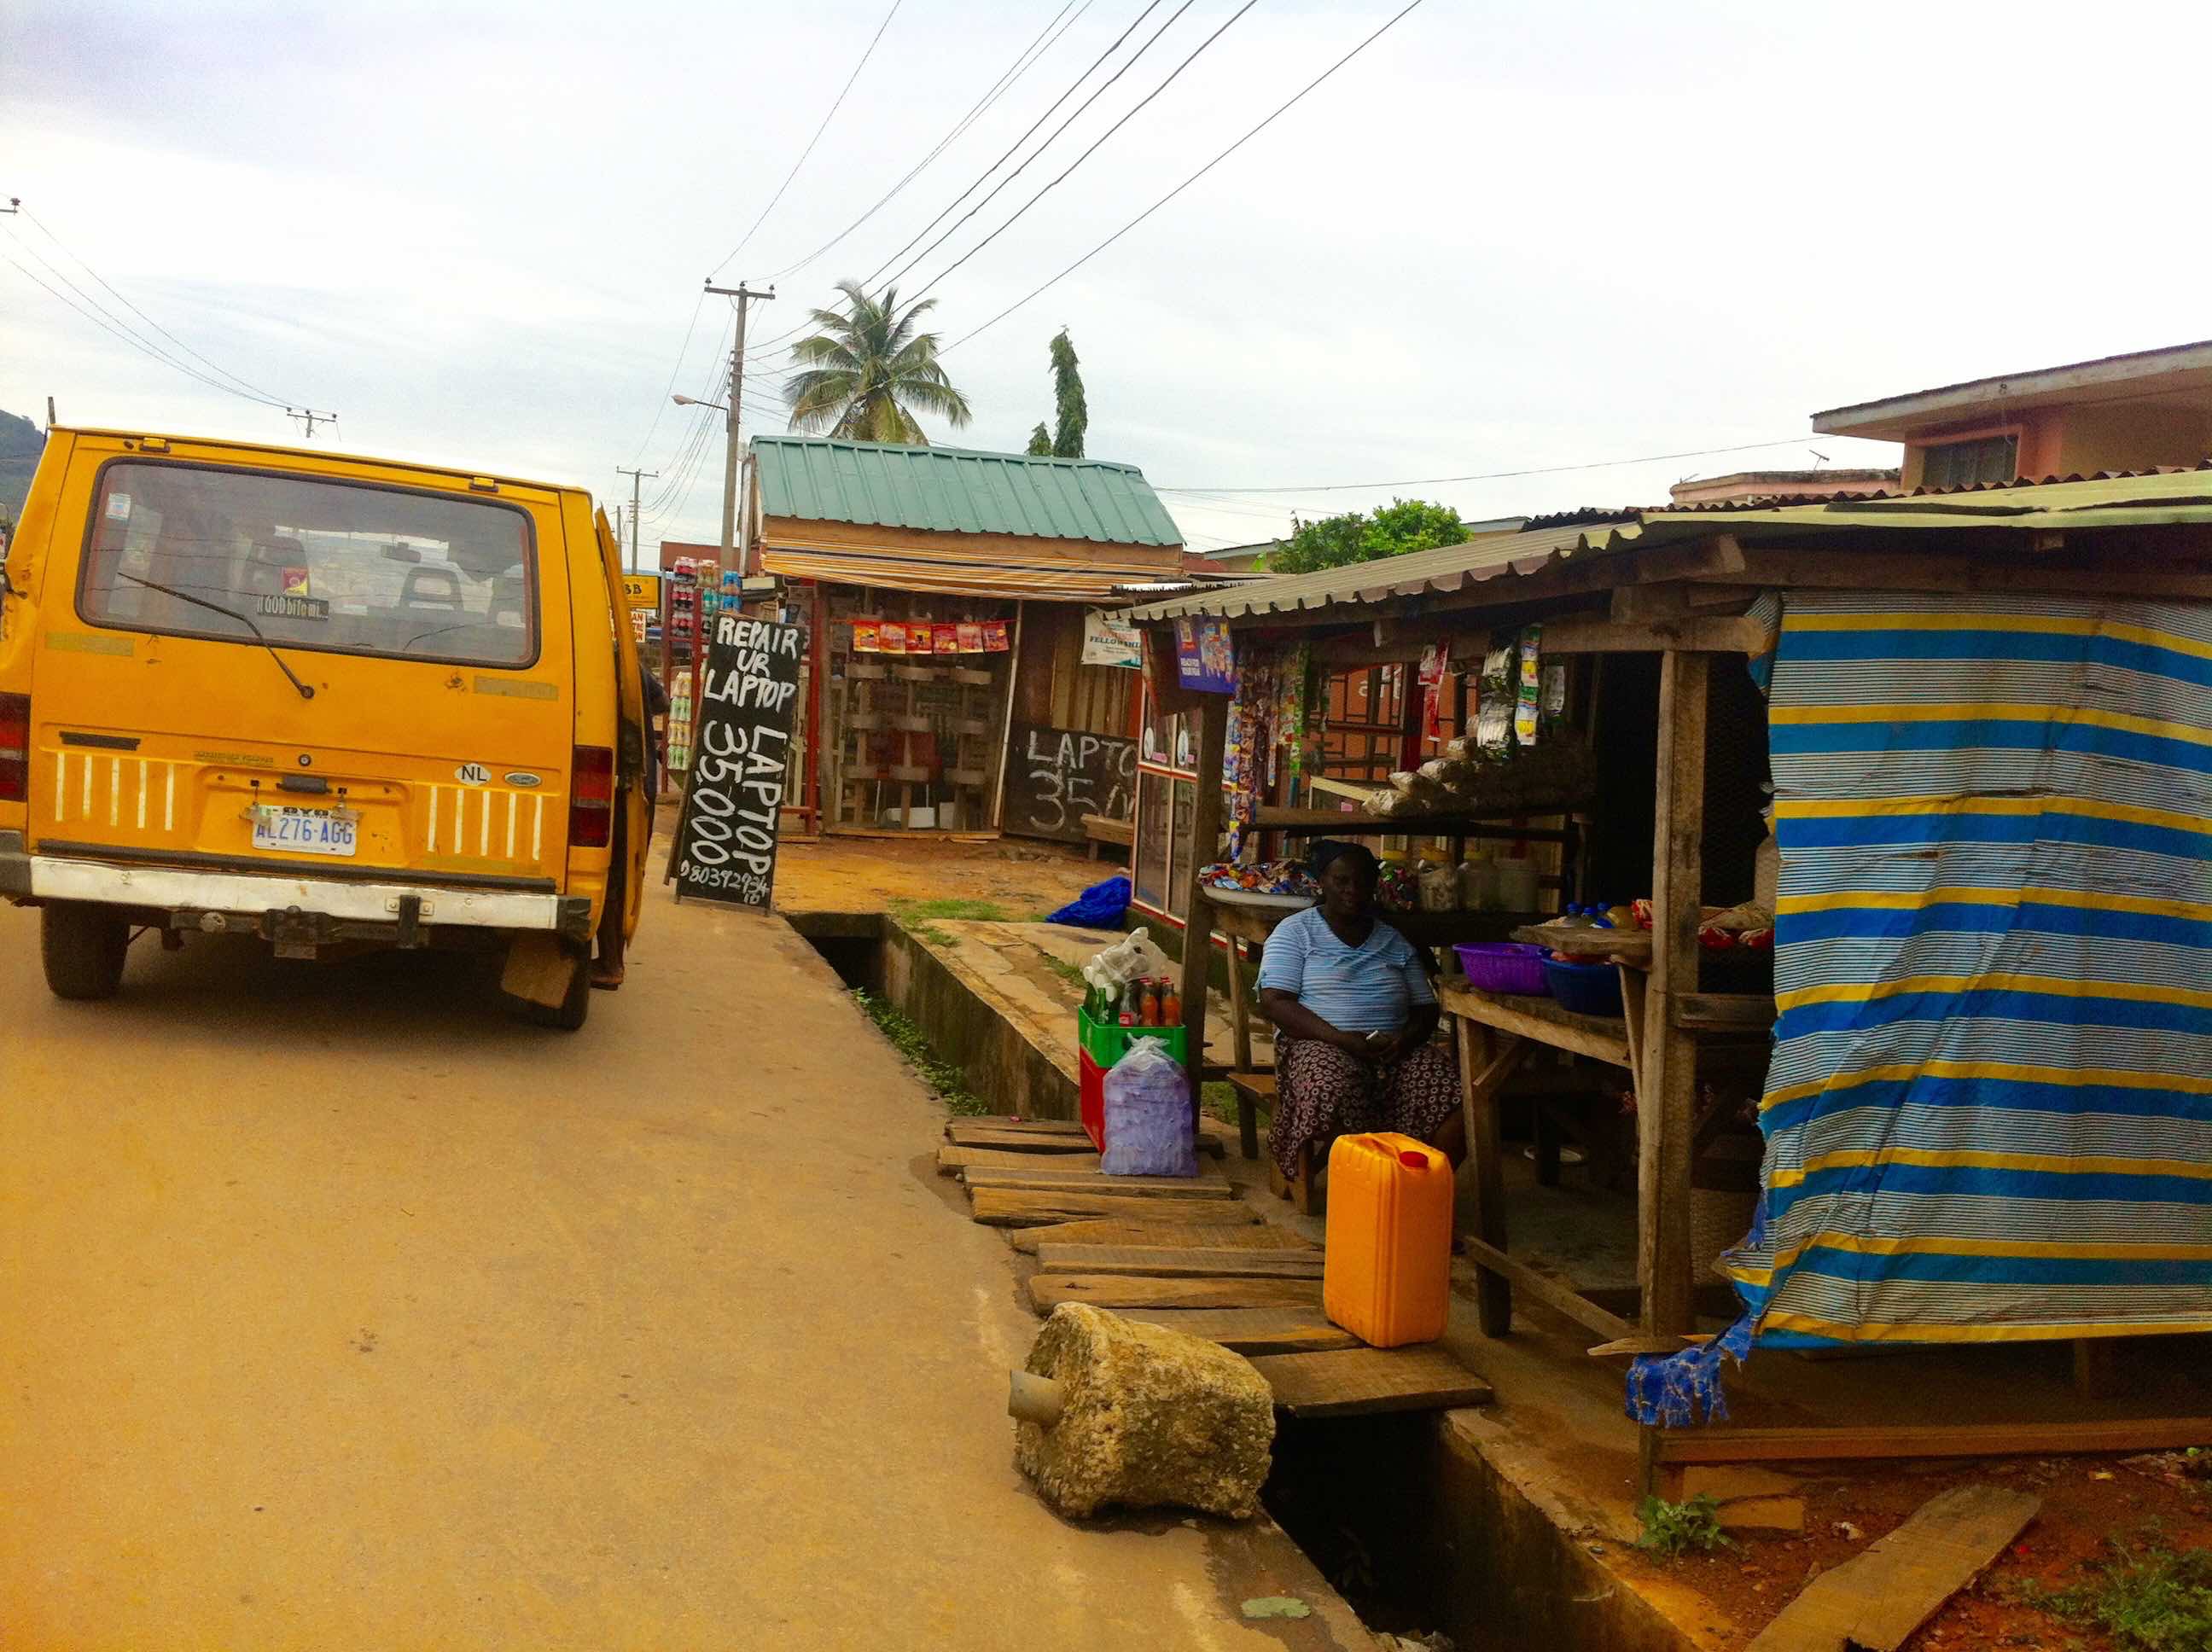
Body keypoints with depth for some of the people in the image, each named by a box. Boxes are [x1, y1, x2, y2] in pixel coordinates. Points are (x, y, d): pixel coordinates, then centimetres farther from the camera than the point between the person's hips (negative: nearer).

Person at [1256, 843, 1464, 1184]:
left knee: (1460, 1099, -24)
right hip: (1320, 1044, -4)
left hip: (1394, 1050, 4)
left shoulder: (1394, 942, 20)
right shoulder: (1295, 931, 7)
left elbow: (1426, 1008, 18)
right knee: (1334, 1095, -41)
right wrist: (1341, 1039, -17)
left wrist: (1405, 1039, -7)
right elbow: (1273, 1002, -5)